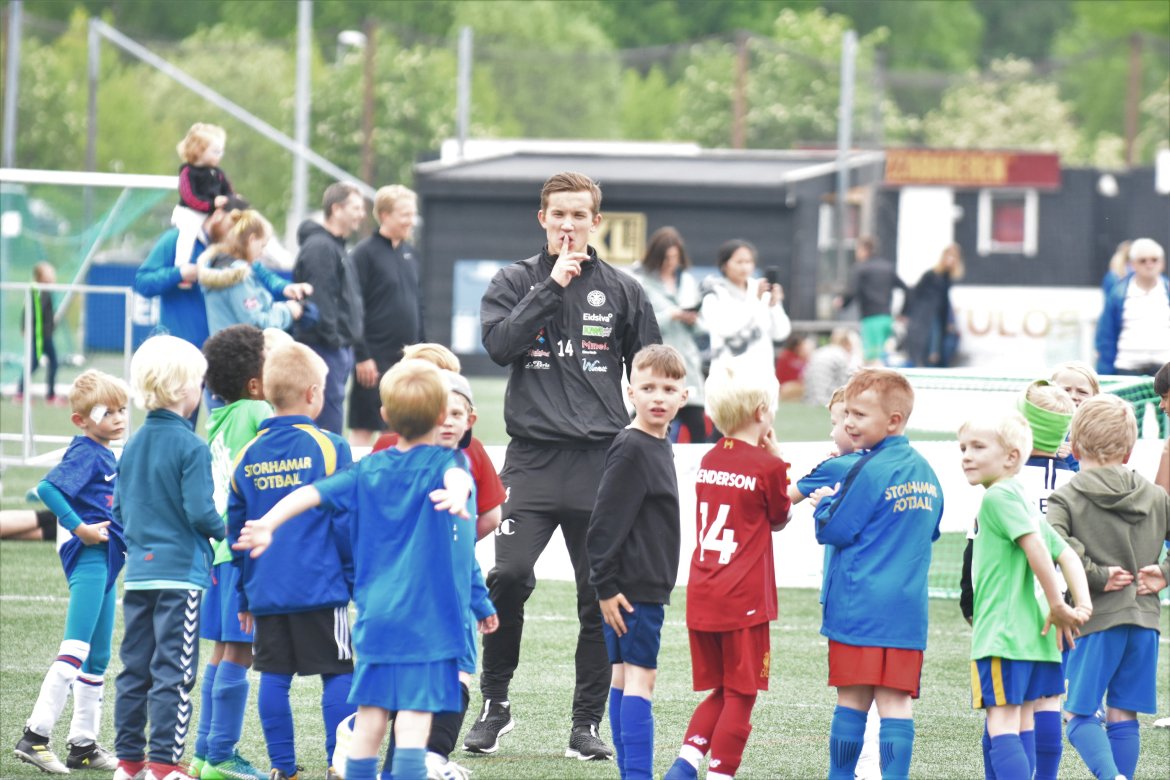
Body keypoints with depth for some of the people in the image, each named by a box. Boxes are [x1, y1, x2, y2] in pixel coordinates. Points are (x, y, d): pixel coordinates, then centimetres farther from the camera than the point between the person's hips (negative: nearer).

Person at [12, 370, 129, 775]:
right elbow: (48, 488, -25)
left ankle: (84, 746, 19)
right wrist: (79, 528, -22)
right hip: (89, 559, -10)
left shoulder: (105, 456, 16)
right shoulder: (85, 453, -12)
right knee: (75, 650, -16)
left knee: (98, 659, 13)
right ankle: (35, 736, -20)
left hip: (106, 561, 10)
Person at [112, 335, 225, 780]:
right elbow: (200, 511, -17)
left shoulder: (133, 446, 9)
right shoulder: (190, 447, -13)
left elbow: (118, 510, 13)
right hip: (180, 572, -7)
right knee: (173, 671, -4)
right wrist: (223, 531, 1)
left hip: (138, 572, 7)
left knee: (135, 668, 11)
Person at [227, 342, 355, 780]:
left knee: (274, 676, 7)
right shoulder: (328, 449, -6)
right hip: (320, 587, -4)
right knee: (338, 674, 1)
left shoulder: (248, 456, 8)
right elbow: (346, 523, -6)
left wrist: (245, 594, 20)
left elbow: (235, 531, 12)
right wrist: (357, 579, 5)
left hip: (265, 591, 4)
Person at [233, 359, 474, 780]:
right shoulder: (440, 462, -1)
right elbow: (456, 476, -25)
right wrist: (457, 494, -46)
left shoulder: (367, 471, 12)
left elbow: (311, 493, 1)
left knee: (370, 716, 10)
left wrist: (267, 524, -6)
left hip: (374, 615, 5)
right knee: (414, 716, -10)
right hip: (426, 618, -5)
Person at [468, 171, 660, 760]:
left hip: (603, 463, 1)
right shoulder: (515, 282, 8)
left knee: (600, 594, 1)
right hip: (533, 462, -1)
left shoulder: (622, 291, 9)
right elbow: (499, 344, -10)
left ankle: (587, 723, 10)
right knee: (508, 577, -15)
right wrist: (553, 286, -11)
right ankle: (495, 703, 1)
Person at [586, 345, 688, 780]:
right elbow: (605, 523, -19)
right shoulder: (631, 451, -15)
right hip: (631, 590, -9)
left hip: (647, 587, 9)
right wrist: (606, 586, -20)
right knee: (639, 679, -11)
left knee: (624, 679, 11)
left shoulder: (658, 447, 14)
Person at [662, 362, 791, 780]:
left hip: (701, 599, 6)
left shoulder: (709, 461, 8)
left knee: (720, 692, 16)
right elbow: (779, 519, 7)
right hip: (744, 602, -6)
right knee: (741, 694, 2)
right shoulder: (768, 466, -10)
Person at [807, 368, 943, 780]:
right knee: (896, 701, 1)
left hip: (859, 605, -6)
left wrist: (827, 503, 11)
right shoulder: (926, 472, 11)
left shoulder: (870, 470, -11)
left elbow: (833, 531, -10)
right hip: (909, 608, 6)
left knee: (852, 700, 2)